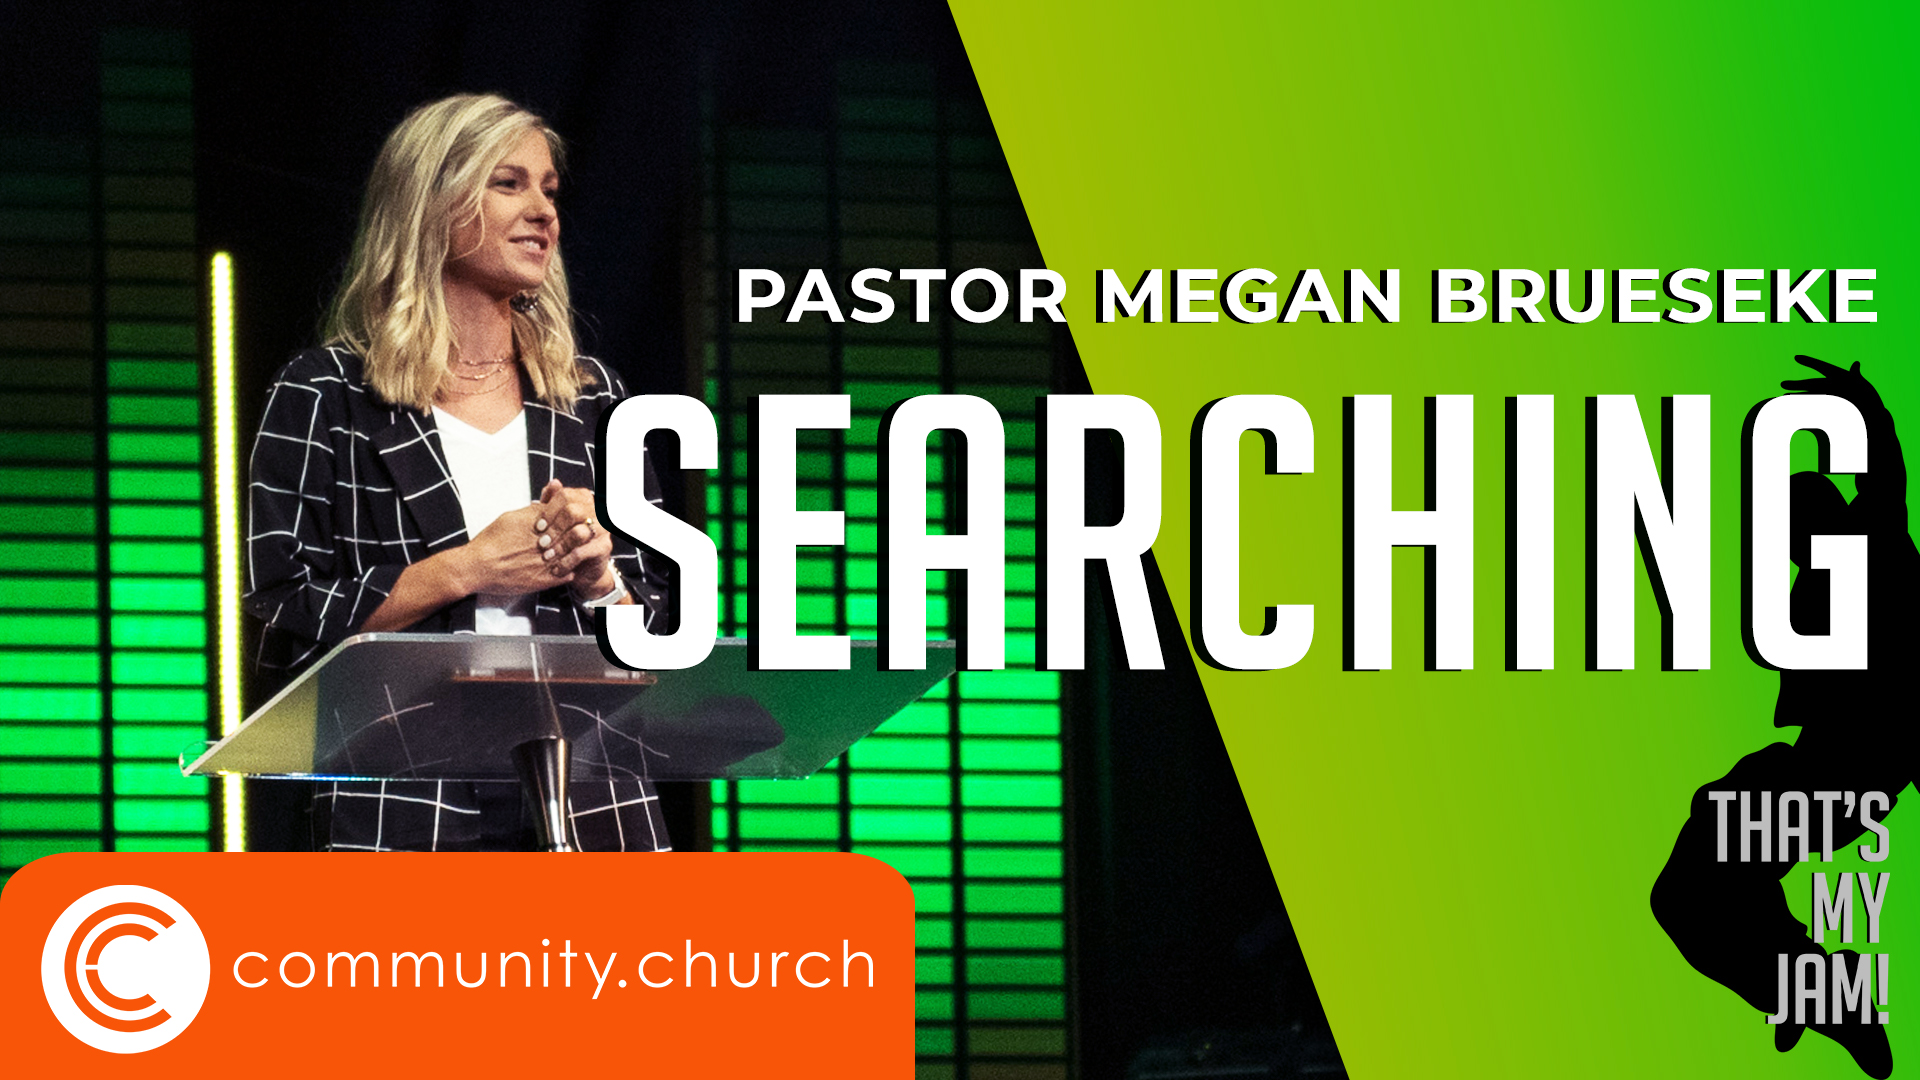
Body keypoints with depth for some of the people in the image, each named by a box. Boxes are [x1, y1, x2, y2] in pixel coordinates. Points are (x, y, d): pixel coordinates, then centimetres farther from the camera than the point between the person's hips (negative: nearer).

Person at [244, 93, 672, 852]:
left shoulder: (592, 399, 16)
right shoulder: (326, 395, 4)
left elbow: (658, 628, 17)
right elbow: (284, 617, -3)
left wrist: (597, 574, -4)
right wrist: (464, 569, -9)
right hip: (403, 803, -3)